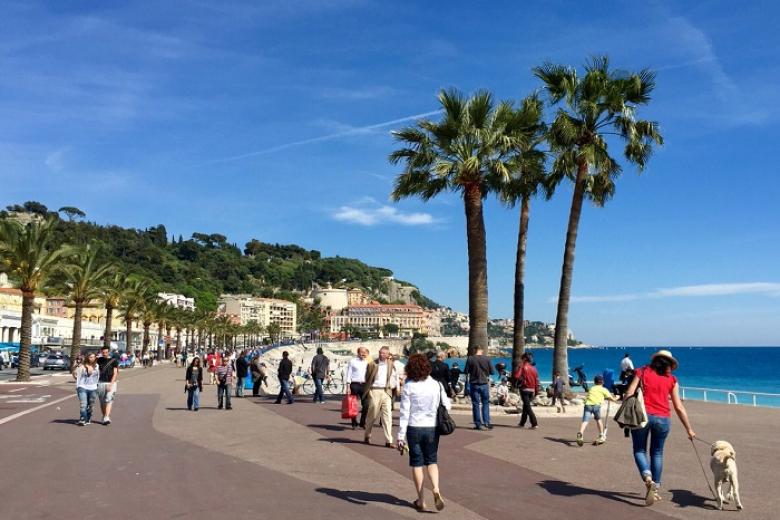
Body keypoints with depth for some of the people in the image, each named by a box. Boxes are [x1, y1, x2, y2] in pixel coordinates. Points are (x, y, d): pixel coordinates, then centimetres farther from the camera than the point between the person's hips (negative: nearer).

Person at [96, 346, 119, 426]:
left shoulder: (114, 361, -1)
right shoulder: (99, 360, 8)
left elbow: (115, 373, -5)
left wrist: (111, 384, -14)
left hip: (111, 383, -3)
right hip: (101, 383, 3)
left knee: (109, 400, -14)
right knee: (102, 401, 7)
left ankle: (107, 418, -22)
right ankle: (104, 417, 18)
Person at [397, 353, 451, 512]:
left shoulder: (408, 387, -9)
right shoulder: (437, 385, -4)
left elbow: (404, 413, -10)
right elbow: (446, 406, 1)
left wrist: (401, 436, -6)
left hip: (414, 428, -2)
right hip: (432, 427, 2)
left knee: (417, 463, 12)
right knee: (432, 461, 17)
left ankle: (421, 500, 17)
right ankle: (436, 490, -6)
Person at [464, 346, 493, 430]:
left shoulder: (470, 359, -8)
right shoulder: (487, 359, -5)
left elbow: (466, 372, -5)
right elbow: (491, 371, 1)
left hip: (474, 384, -1)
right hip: (484, 383, 1)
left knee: (476, 404, 6)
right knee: (486, 403, 14)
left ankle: (478, 424, 7)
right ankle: (486, 422, 10)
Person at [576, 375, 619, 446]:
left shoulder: (591, 388, 32)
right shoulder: (603, 389, 23)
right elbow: (613, 399, 26)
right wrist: (616, 398, 51)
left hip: (588, 404, 1)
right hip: (596, 405, -1)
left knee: (585, 421, -11)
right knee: (598, 419, 25)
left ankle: (580, 433, -36)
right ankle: (601, 437, 33)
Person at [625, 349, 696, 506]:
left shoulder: (642, 372, 6)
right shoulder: (672, 380, 9)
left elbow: (629, 393, -3)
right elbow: (679, 407, 9)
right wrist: (689, 429, 17)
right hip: (663, 418, 2)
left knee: (639, 450, 10)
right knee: (657, 452, 17)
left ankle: (647, 478, -15)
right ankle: (655, 489, 19)